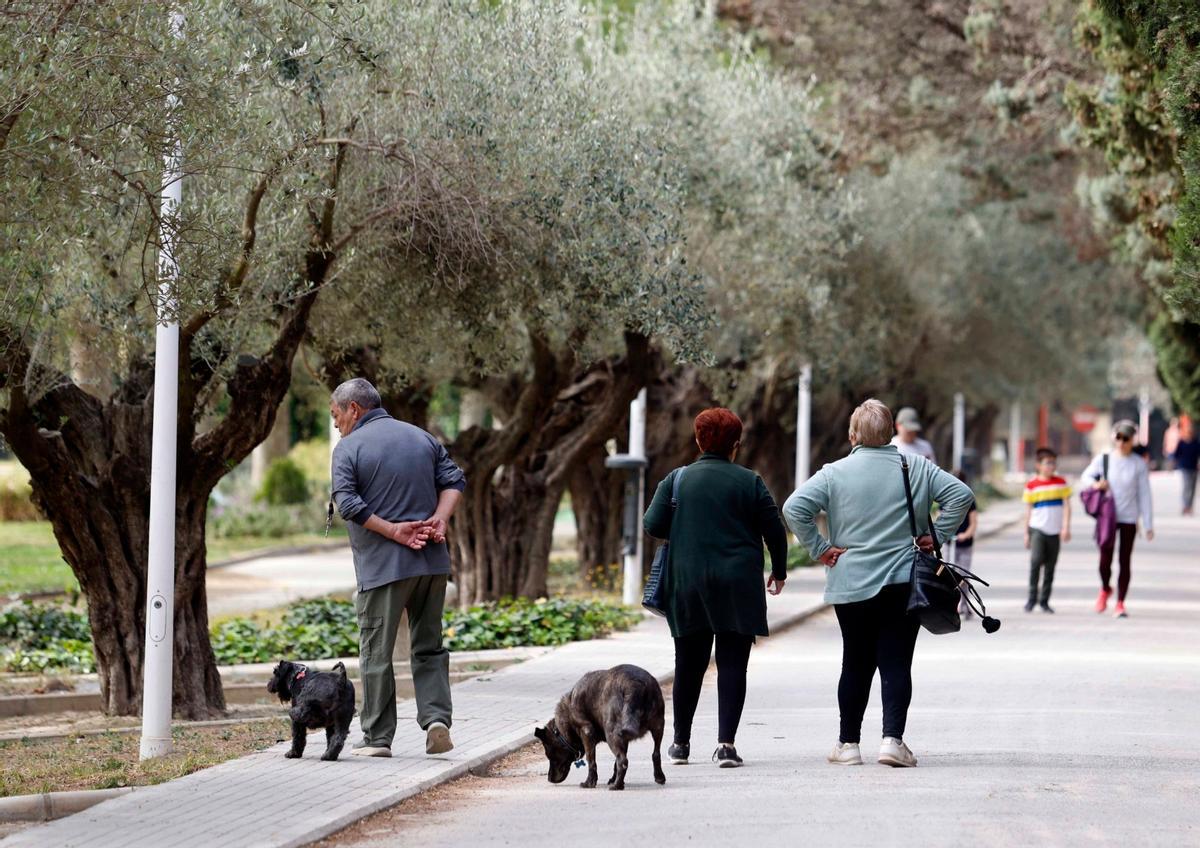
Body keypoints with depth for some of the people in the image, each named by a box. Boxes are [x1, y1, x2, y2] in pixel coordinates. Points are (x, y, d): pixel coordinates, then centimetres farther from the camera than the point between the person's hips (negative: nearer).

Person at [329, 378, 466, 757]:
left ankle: (378, 738, 5)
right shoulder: (422, 438, 13)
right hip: (432, 561, 5)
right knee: (429, 647, 13)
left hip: (381, 566, -5)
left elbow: (349, 504, -16)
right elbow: (454, 480, 7)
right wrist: (439, 518, -4)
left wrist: (393, 530, -13)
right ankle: (436, 717, -4)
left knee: (376, 654, 3)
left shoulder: (348, 449, -5)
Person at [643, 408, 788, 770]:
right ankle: (726, 742, -12)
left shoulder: (677, 479, 1)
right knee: (732, 664, 0)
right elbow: (775, 531, 0)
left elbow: (653, 525, -2)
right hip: (737, 588, -2)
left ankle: (681, 742, 22)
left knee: (689, 664, 13)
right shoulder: (750, 482, -1)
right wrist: (779, 571, 16)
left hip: (687, 586, 2)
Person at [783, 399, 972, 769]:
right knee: (896, 663, 1)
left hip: (851, 585, 0)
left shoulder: (834, 473, -5)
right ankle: (893, 739, -11)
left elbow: (794, 508, -12)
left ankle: (848, 743, 16)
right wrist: (937, 536, 1)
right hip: (904, 583, 0)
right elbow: (961, 495, -3)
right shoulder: (917, 468, 1)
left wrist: (818, 548, -4)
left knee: (856, 665, 11)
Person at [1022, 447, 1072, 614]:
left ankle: (1044, 600, 12)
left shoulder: (1061, 483, 6)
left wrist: (1066, 527, -7)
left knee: (1050, 566, 5)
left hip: (1055, 531, 2)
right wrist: (1026, 533, 6)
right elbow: (1028, 510, 7)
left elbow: (1067, 506, 4)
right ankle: (1032, 597, -7)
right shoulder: (1032, 486, 3)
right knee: (1036, 560, -17)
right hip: (1037, 528, -2)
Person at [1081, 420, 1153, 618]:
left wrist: (1148, 525, 0)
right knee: (1105, 559, -5)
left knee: (1125, 561, 3)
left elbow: (1144, 495, 1)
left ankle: (1120, 603, 13)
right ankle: (1105, 590, 26)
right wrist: (1095, 484, -12)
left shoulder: (1139, 464, -3)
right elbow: (1085, 477, 12)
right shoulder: (1103, 459, -1)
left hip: (1129, 519, 0)